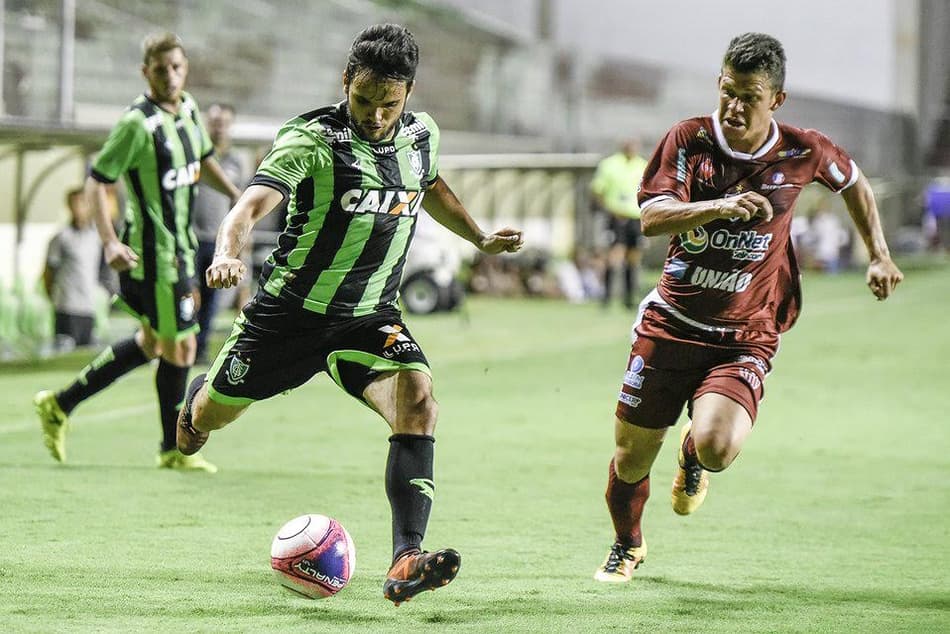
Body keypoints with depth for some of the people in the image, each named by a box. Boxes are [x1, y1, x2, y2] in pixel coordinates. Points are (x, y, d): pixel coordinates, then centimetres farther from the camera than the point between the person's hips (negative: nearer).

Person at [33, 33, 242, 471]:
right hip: (152, 251, -9)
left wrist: (236, 194, 18)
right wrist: (109, 242, -26)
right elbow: (96, 182, -18)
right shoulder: (137, 123, -19)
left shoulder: (188, 110, 6)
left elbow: (203, 159, 26)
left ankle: (60, 404, 27)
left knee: (152, 343, 19)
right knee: (180, 347, -2)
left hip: (179, 248, 9)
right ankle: (173, 449, 14)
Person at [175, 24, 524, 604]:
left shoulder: (421, 135, -1)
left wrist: (479, 238, 28)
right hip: (291, 310, -3)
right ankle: (196, 400, 57)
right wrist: (228, 254, -54)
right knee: (215, 414, 14)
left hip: (371, 316, 3)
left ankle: (406, 562, -32)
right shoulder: (313, 140, -20)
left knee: (418, 402, -25)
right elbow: (254, 203, -35)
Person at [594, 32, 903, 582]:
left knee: (716, 448, -27)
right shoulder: (690, 139, -7)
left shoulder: (803, 153, -5)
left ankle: (693, 455, 14)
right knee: (632, 456, 7)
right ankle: (628, 546, 40)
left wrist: (880, 256, 15)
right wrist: (721, 207, -35)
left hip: (745, 337, -1)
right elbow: (652, 217, -20)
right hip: (671, 324, 1)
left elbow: (853, 182, 17)